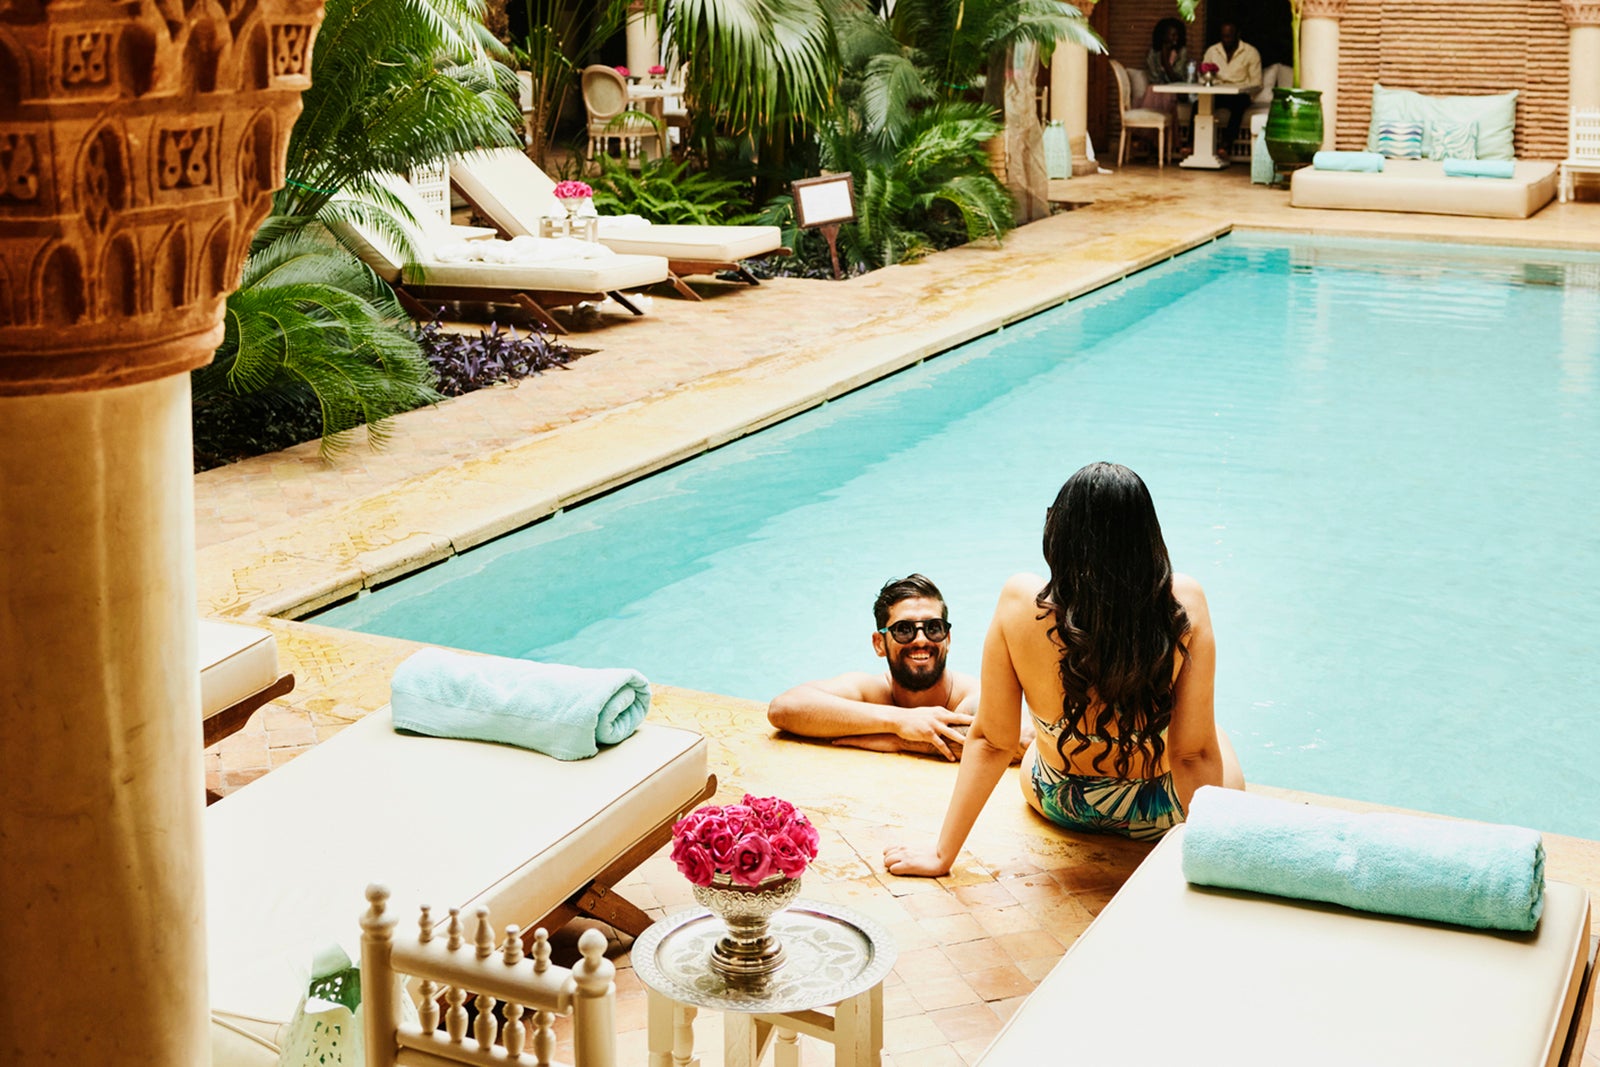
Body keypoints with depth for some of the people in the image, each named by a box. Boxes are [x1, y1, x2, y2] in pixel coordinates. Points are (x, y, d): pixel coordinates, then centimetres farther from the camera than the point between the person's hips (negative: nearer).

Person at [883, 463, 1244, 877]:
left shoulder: (1021, 602, -27)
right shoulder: (1183, 602, -29)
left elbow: (990, 740, -19)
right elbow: (1195, 751, -24)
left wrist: (942, 853, -9)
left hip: (1056, 801, 1)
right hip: (1161, 813, -1)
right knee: (1217, 734, 35)